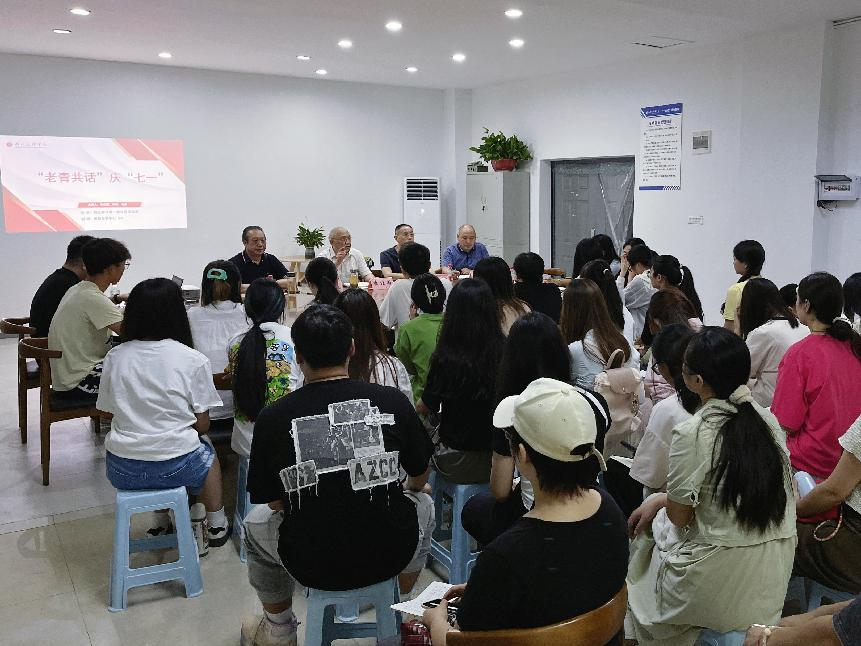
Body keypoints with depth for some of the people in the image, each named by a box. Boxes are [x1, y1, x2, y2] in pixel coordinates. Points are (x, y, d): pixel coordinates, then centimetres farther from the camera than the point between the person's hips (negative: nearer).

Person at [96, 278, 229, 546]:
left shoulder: (115, 357, -2)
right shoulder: (194, 360, -11)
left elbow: (105, 412, 9)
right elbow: (202, 425, -6)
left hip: (121, 471, 3)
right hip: (174, 468, -3)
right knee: (208, 453, 31)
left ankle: (164, 518, 39)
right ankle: (217, 526, 40)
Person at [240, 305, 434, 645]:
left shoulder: (272, 418, -12)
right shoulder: (393, 401, -10)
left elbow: (275, 503, 2)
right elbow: (419, 479, 6)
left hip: (311, 565, 0)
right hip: (391, 555, 1)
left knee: (255, 522, 30)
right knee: (423, 503, 32)